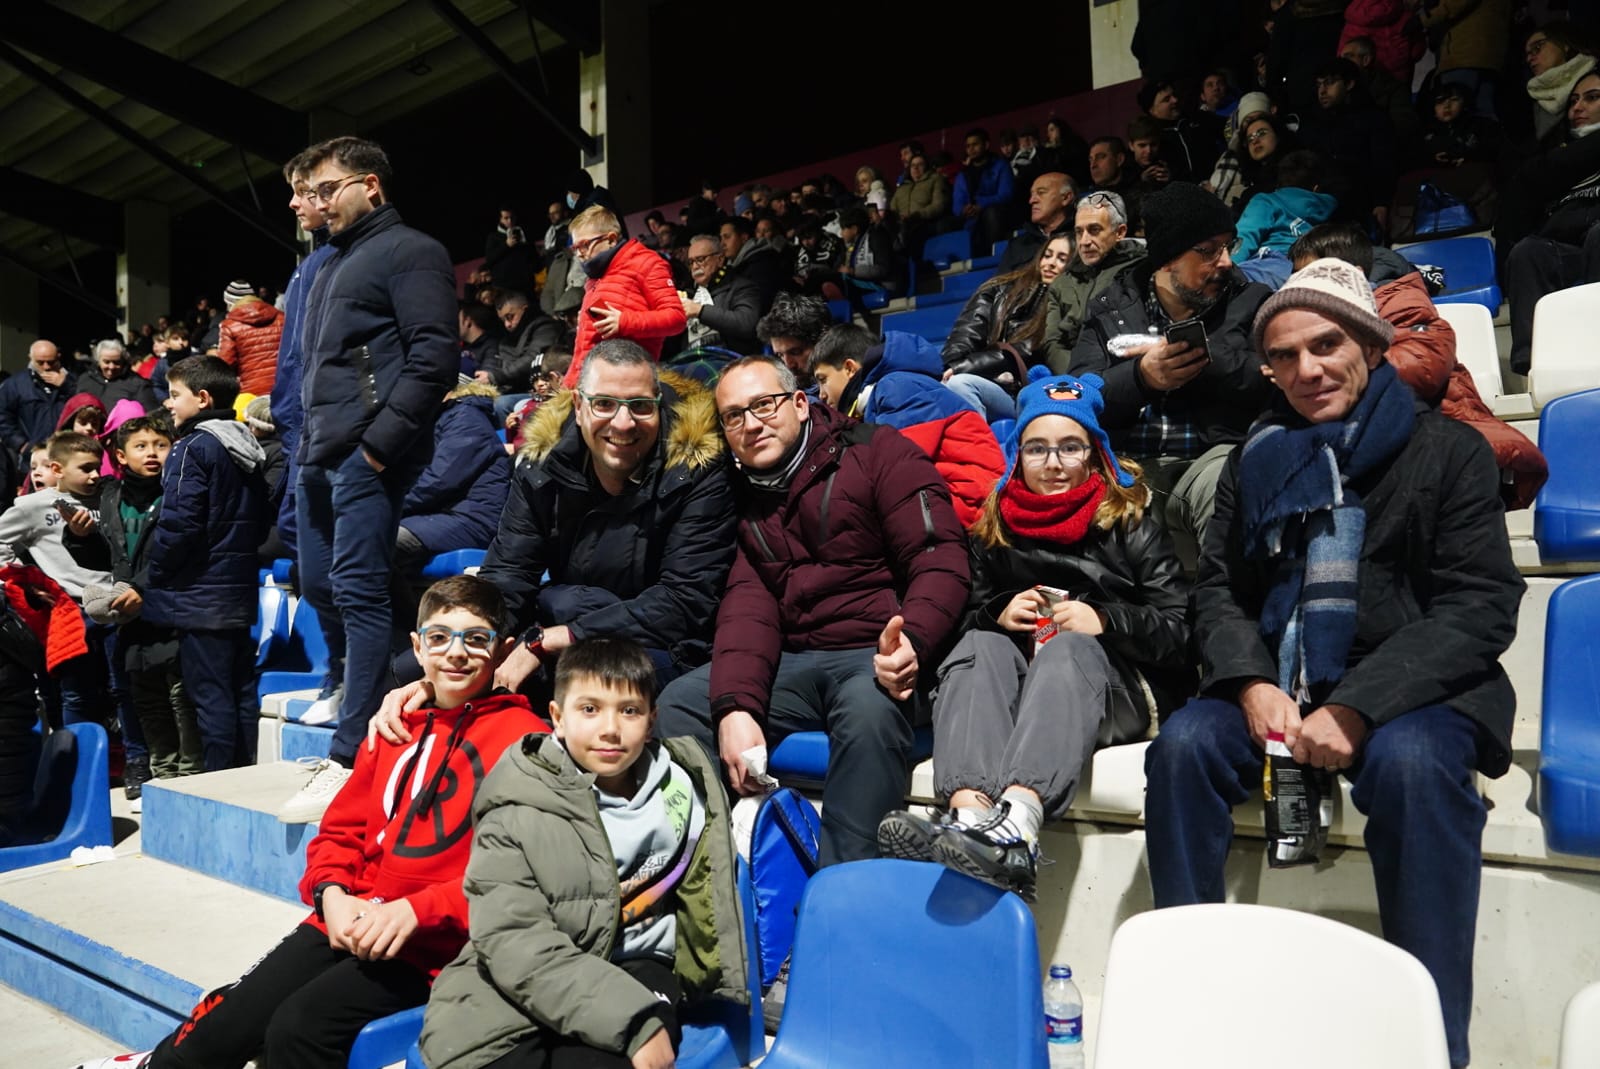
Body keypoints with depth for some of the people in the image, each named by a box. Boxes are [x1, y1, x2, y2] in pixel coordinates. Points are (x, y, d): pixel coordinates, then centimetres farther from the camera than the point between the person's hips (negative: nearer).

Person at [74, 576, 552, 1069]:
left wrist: (416, 912, -22)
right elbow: (341, 829, 15)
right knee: (225, 1023, -1)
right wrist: (331, 893, -4)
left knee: (297, 1029, -21)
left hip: (431, 942, -5)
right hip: (352, 921, 6)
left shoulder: (524, 739, -11)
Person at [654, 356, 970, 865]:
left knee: (868, 708, -36)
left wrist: (911, 641, -28)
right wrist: (735, 705, -16)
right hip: (791, 664, 5)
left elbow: (940, 561, -8)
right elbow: (748, 606, 2)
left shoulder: (877, 452, 1)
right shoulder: (739, 497, 15)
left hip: (877, 654, -4)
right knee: (676, 703, -14)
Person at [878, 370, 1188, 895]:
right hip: (1015, 680, 3)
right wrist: (997, 614, -4)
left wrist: (1105, 621, -15)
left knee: (1069, 647, -34)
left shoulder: (1129, 521, 10)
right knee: (979, 647, -28)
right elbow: (965, 616, 17)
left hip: (1117, 686, -3)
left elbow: (1181, 629, 1)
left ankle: (1017, 825, -59)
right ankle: (971, 819, -53)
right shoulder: (997, 524, 19)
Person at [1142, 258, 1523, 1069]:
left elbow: (1481, 605, -7)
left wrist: (1358, 706, -21)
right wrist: (1254, 683, -12)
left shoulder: (1448, 451, 2)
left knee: (1412, 764, -35)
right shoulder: (1257, 456, 13)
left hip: (1410, 691, -3)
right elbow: (1219, 586, 10)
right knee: (1183, 745, -25)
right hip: (1276, 686, 3)